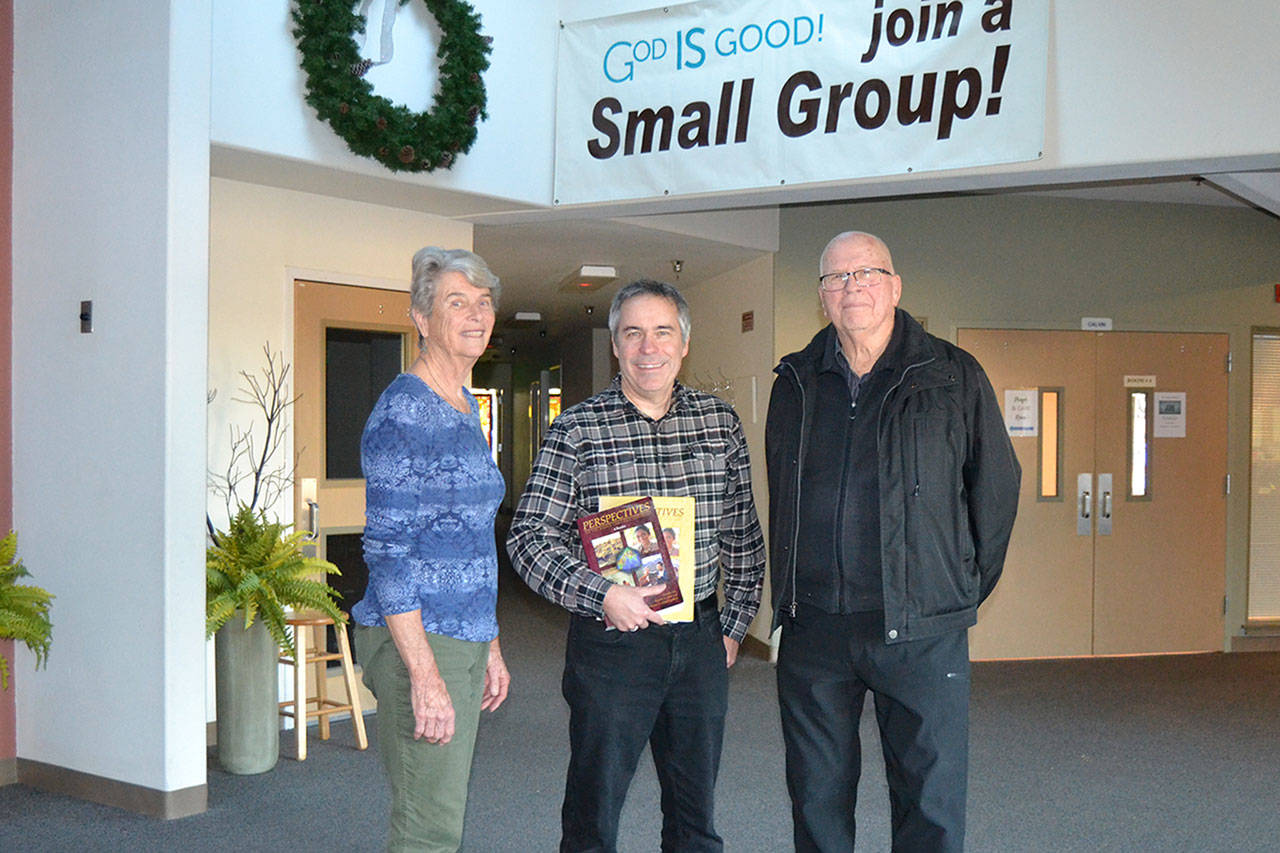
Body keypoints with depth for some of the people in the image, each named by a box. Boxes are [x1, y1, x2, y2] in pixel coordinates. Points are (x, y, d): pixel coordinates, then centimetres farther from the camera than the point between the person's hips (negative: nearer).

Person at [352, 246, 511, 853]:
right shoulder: (402, 411, -14)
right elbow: (387, 554, -19)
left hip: (463, 640, 9)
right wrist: (425, 675, -23)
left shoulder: (464, 406, 14)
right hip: (417, 643, -9)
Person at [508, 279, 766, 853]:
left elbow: (743, 534, 12)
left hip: (701, 638, 3)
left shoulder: (721, 422, 6)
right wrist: (601, 596, -19)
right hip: (610, 641, -3)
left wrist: (735, 623, 8)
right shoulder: (576, 430, -4)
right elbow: (529, 537, -7)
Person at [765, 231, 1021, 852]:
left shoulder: (954, 377, 1)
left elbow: (996, 488, 8)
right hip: (813, 628, 3)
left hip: (920, 630, -2)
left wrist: (964, 589, 9)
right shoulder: (796, 382, 10)